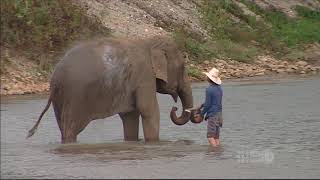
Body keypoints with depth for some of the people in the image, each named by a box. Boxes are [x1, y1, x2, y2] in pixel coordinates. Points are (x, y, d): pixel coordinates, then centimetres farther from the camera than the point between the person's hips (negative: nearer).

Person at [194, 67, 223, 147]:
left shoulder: (209, 89, -15)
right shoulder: (219, 88, 10)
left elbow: (208, 104, -14)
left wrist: (201, 115, -2)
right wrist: (201, 106, 24)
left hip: (212, 114, -8)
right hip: (219, 114, 8)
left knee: (210, 136, -7)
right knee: (216, 136, 10)